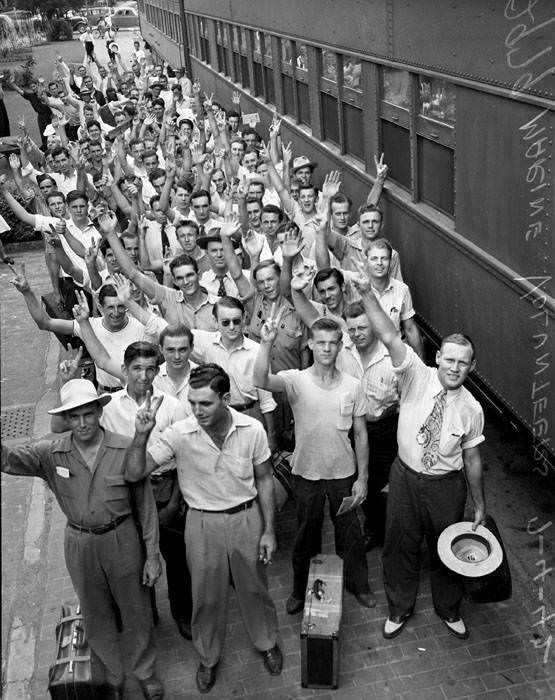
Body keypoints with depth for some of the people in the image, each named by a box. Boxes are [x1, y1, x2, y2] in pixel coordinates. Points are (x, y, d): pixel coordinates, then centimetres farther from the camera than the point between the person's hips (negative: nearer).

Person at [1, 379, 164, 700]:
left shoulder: (126, 449, -17)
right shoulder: (51, 453, -13)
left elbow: (145, 503, -10)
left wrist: (153, 553, -6)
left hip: (122, 540, -2)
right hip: (80, 545, 2)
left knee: (137, 611, 15)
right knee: (97, 616, 20)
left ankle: (146, 673, 40)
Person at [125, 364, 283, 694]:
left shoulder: (252, 429, -17)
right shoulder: (179, 434, -20)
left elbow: (264, 480, -3)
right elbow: (134, 474, -21)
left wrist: (269, 530, -1)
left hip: (246, 518, 0)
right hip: (203, 523, 0)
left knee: (255, 588, 20)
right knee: (206, 595, 16)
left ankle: (267, 642, 48)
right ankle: (208, 657, 43)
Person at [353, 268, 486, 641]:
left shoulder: (471, 408, -13)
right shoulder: (417, 377, -17)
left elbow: (472, 458, -1)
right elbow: (390, 337, -31)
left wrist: (480, 505, 7)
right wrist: (368, 294, -46)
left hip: (447, 485, 0)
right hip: (406, 476, 0)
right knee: (401, 544, 16)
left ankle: (449, 609, 47)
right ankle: (400, 608, 41)